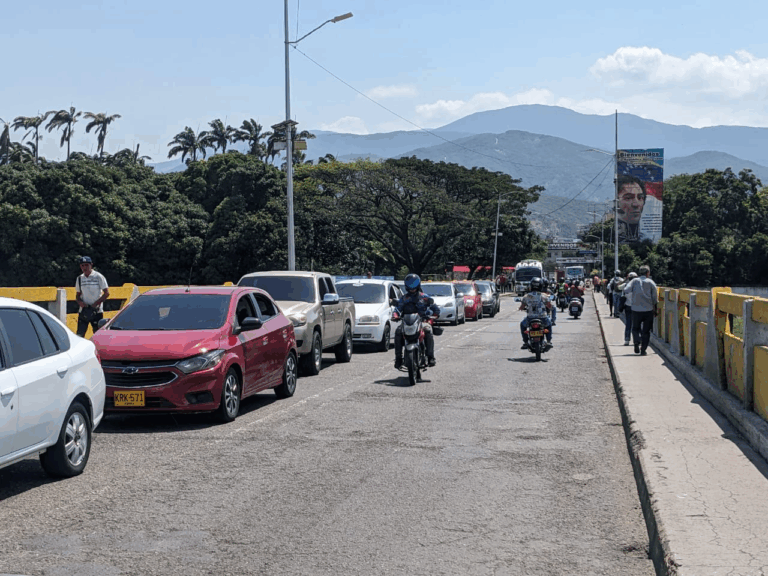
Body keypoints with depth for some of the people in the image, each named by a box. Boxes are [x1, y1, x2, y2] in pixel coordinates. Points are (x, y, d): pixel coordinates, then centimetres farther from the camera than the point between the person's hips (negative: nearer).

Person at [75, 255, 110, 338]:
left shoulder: (99, 277, -4)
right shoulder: (80, 278, 10)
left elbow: (106, 293, -5)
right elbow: (77, 295, 19)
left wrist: (95, 304, -15)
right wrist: (79, 302, -4)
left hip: (97, 311, -4)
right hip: (83, 311, 4)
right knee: (79, 335, -1)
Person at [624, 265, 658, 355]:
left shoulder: (635, 281, 1)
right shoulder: (651, 282, 1)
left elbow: (626, 290, -11)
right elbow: (655, 297, 2)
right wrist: (655, 309, 12)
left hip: (636, 309, 0)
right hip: (648, 310, 0)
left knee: (635, 328, 17)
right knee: (646, 331, 7)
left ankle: (636, 342, -8)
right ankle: (643, 350, 2)